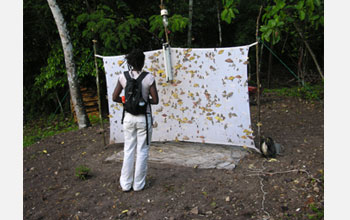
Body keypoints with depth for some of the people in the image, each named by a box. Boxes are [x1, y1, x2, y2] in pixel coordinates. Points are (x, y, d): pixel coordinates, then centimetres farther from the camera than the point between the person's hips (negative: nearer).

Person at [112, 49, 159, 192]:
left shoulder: (123, 77, -4)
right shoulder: (149, 78, -12)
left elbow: (115, 97, 1)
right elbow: (155, 100, -9)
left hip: (129, 117, 3)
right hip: (144, 118, -3)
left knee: (128, 151, 14)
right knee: (142, 151, 10)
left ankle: (126, 184, 23)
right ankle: (138, 184, 20)